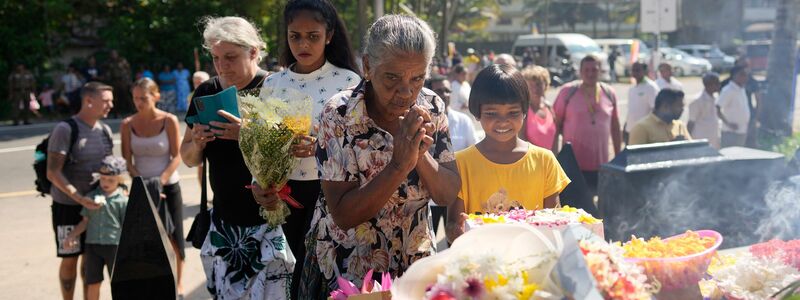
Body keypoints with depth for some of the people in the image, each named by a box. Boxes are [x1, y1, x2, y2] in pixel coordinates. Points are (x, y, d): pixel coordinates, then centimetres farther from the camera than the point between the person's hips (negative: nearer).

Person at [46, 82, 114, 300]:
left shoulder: (104, 130, 4)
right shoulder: (65, 130, -16)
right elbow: (53, 173, -19)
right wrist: (80, 198, -27)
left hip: (97, 204, 5)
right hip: (68, 206, -5)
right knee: (70, 259, 5)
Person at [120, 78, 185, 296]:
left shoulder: (169, 121, -7)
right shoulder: (127, 124, -2)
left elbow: (177, 156, -8)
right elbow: (127, 160, -2)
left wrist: (160, 180, -19)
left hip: (168, 186, -1)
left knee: (174, 236, 4)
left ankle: (178, 283, 19)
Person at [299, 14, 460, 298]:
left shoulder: (431, 107, -9)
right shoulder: (339, 114, -20)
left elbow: (448, 195, -7)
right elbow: (344, 215, -21)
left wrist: (420, 155, -24)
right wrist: (399, 165, -31)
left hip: (416, 264, 4)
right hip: (347, 271, -3)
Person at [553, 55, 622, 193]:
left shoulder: (609, 94, 6)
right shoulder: (567, 92, -4)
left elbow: (615, 128, 13)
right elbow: (555, 125, -1)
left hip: (600, 165, 3)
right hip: (573, 163, -3)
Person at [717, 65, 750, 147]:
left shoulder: (742, 90, 12)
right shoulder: (728, 90, -14)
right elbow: (717, 109, -19)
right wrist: (728, 123, -23)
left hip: (742, 132, 9)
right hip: (730, 132, -9)